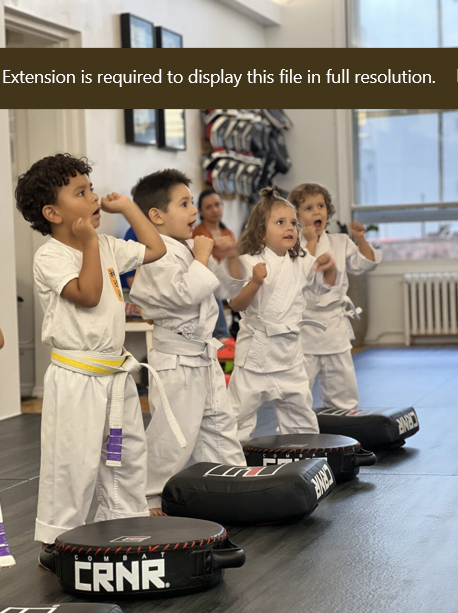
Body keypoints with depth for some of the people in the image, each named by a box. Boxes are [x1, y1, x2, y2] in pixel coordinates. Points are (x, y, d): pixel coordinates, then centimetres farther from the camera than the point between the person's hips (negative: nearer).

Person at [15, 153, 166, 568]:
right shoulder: (49, 258, -12)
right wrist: (88, 242, -17)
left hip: (116, 373, 8)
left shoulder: (106, 247, 11)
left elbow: (155, 249, 17)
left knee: (127, 455, 16)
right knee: (73, 463, -5)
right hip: (76, 377, -8)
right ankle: (56, 542, 7)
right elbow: (87, 293, -23)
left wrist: (126, 206, 15)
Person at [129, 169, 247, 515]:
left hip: (204, 356, 10)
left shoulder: (189, 249, 13)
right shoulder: (158, 256, -17)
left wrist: (231, 257, 1)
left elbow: (231, 288, 20)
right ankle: (150, 499, 9)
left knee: (219, 425, 17)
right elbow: (186, 294, -31)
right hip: (177, 360, -10)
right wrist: (202, 256, -18)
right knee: (171, 437, -5)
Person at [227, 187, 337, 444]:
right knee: (241, 411, -1)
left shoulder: (301, 263, 6)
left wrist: (330, 267, -1)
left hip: (290, 349, 6)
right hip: (257, 348, -6)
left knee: (300, 410, 17)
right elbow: (237, 304, -16)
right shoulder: (250, 262, -11)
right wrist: (255, 282, -31)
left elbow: (325, 285, 19)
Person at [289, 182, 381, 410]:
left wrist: (360, 240, -3)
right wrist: (311, 241, -15)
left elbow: (365, 264, 10)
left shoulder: (340, 242, 8)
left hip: (336, 327, 5)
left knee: (343, 391, 15)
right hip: (304, 329, -5)